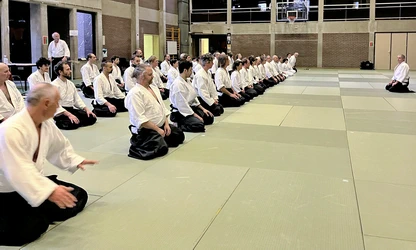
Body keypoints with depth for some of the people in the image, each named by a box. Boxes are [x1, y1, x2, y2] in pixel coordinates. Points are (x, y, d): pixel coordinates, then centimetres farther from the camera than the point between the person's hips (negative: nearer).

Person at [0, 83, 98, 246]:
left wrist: (75, 161, 10)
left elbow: (60, 147, 19)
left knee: (78, 196, 8)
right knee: (30, 228, -29)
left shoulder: (46, 124, -1)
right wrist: (49, 190, -47)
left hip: (33, 182, 9)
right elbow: (19, 172, -39)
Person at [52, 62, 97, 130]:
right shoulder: (54, 85, -13)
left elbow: (77, 99, 15)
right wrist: (69, 114, -31)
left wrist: (87, 109, -1)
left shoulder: (71, 84, 13)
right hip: (60, 112, -7)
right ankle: (60, 123, -7)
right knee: (73, 124, -34)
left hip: (71, 109, 7)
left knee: (92, 118, -8)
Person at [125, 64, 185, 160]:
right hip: (146, 130, -9)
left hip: (161, 125, 9)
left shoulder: (153, 88, 9)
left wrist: (166, 124, 0)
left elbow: (163, 107, 13)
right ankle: (139, 143, -4)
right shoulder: (135, 94, -20)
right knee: (162, 149, -26)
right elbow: (140, 119, -25)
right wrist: (157, 129, -23)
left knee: (179, 136, 13)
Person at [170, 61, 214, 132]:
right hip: (181, 112, -10)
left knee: (210, 118, 9)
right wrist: (195, 115, -20)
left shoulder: (186, 81, 9)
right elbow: (182, 104, -23)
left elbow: (193, 97, 16)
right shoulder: (178, 84, -21)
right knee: (199, 125, -28)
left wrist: (203, 108, 7)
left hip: (190, 107, 10)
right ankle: (179, 124, -8)